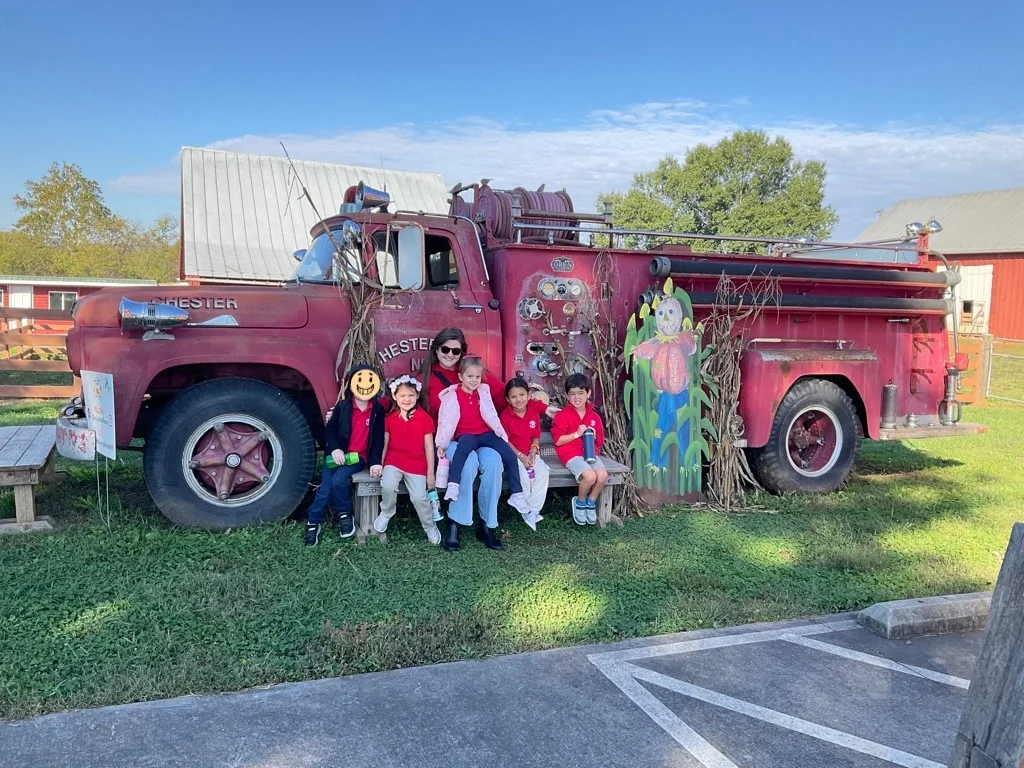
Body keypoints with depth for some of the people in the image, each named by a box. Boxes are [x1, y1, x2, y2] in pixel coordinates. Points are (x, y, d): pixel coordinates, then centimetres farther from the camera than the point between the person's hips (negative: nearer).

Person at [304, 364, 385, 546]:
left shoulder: (378, 410, -1)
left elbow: (378, 439, 0)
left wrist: (375, 462, -10)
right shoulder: (342, 406, -2)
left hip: (358, 457, -1)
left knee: (338, 480, -26)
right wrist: (334, 449, -17)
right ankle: (313, 524, 8)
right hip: (337, 455, 1)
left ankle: (345, 515, -3)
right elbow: (329, 429, -1)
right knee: (324, 488, -11)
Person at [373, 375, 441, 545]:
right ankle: (386, 513, 4)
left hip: (417, 464, -1)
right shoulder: (389, 418, 2)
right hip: (393, 461, 1)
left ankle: (430, 527, 15)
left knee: (419, 497, -13)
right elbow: (384, 443, 9)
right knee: (388, 486, -27)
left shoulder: (424, 418, -4)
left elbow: (429, 446, -1)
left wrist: (430, 472, 0)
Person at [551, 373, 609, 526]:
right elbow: (558, 440, -10)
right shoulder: (562, 415, -4)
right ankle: (580, 503, 2)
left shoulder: (594, 416, 10)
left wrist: (595, 436, -6)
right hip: (571, 454, -5)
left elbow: (600, 442, 17)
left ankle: (591, 502, 6)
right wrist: (577, 434, -14)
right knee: (590, 476, -29)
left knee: (603, 475, -23)